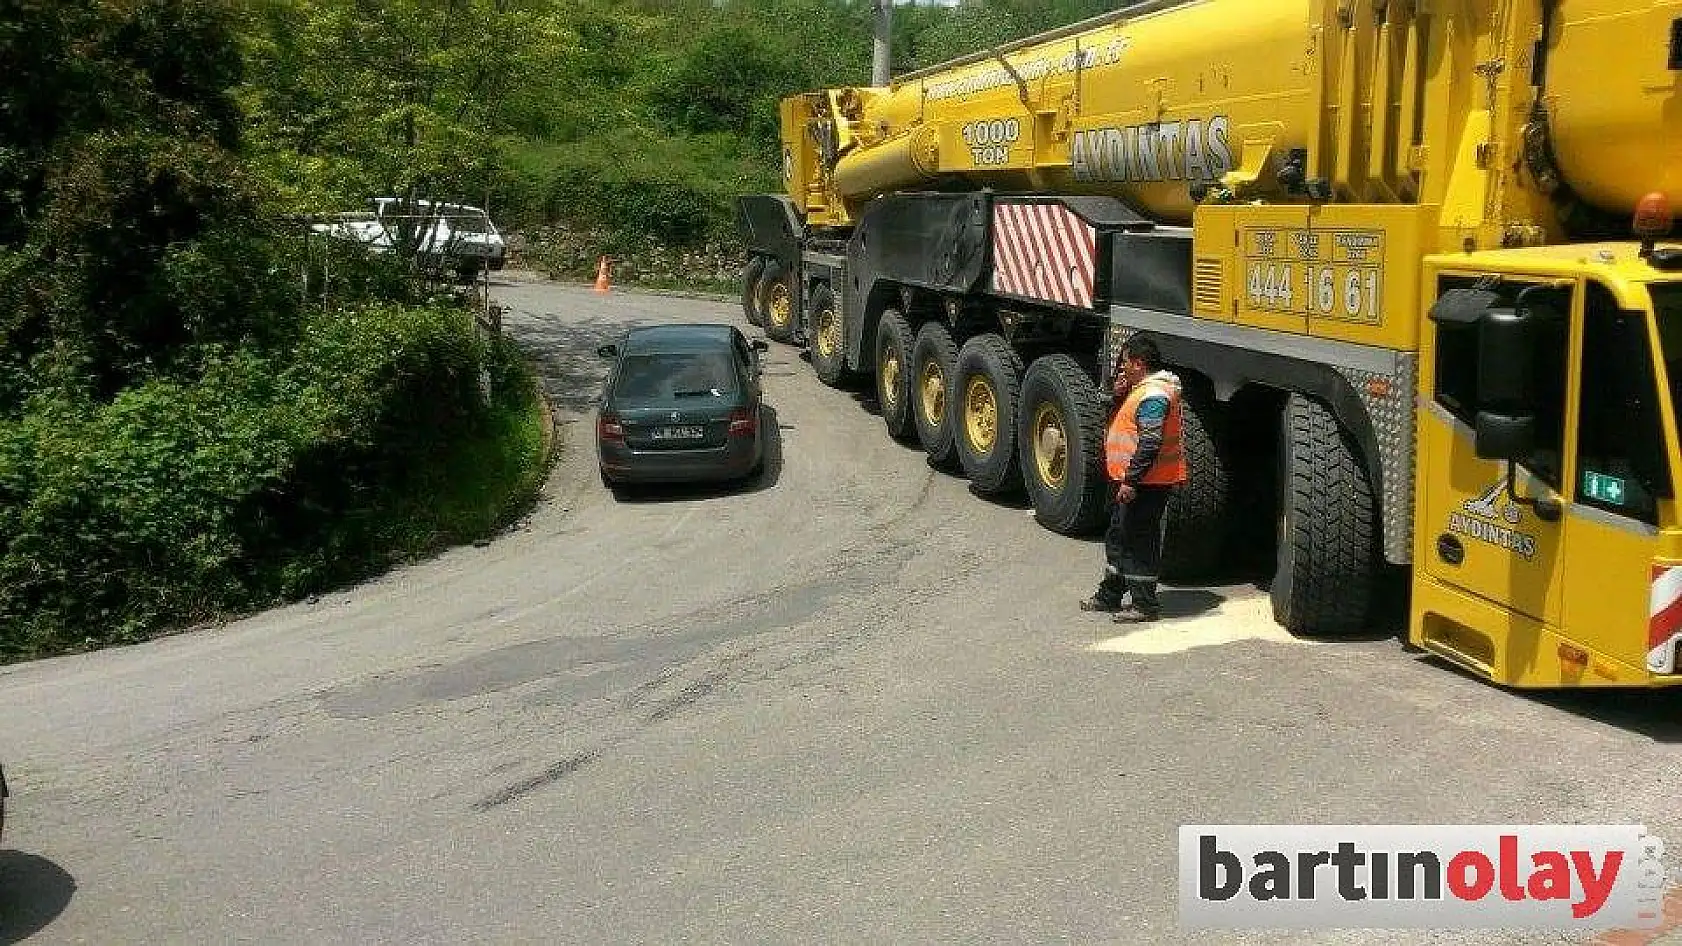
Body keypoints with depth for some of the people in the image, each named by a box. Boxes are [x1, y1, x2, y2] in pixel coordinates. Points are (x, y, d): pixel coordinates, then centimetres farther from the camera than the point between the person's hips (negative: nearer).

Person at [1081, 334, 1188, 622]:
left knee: (1140, 542, -3)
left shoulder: (1153, 395, -21)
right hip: (1132, 480, 11)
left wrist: (1131, 480, -26)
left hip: (1145, 484, -11)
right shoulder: (1143, 389, 13)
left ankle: (1144, 604, 6)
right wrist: (1120, 394, 7)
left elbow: (1150, 442, -26)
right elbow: (1129, 422, 24)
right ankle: (1109, 595, 30)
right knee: (1117, 537, 19)